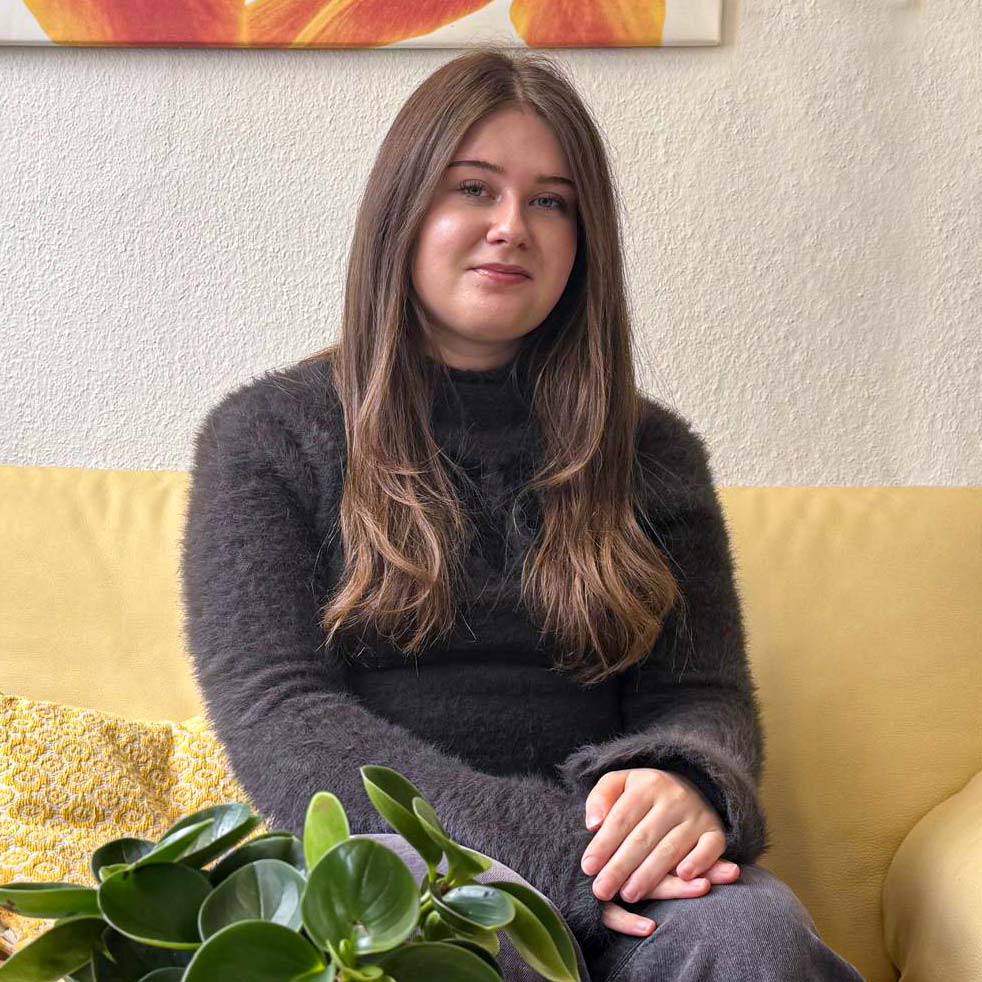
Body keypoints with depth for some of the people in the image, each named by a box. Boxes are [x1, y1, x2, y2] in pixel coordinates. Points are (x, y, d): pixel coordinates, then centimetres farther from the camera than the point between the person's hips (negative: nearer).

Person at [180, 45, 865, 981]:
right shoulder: (266, 434, 4)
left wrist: (683, 783, -21)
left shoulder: (652, 451, 13)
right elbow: (275, 717, -7)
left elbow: (704, 693, 7)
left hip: (602, 867, 2)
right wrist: (542, 844, -21)